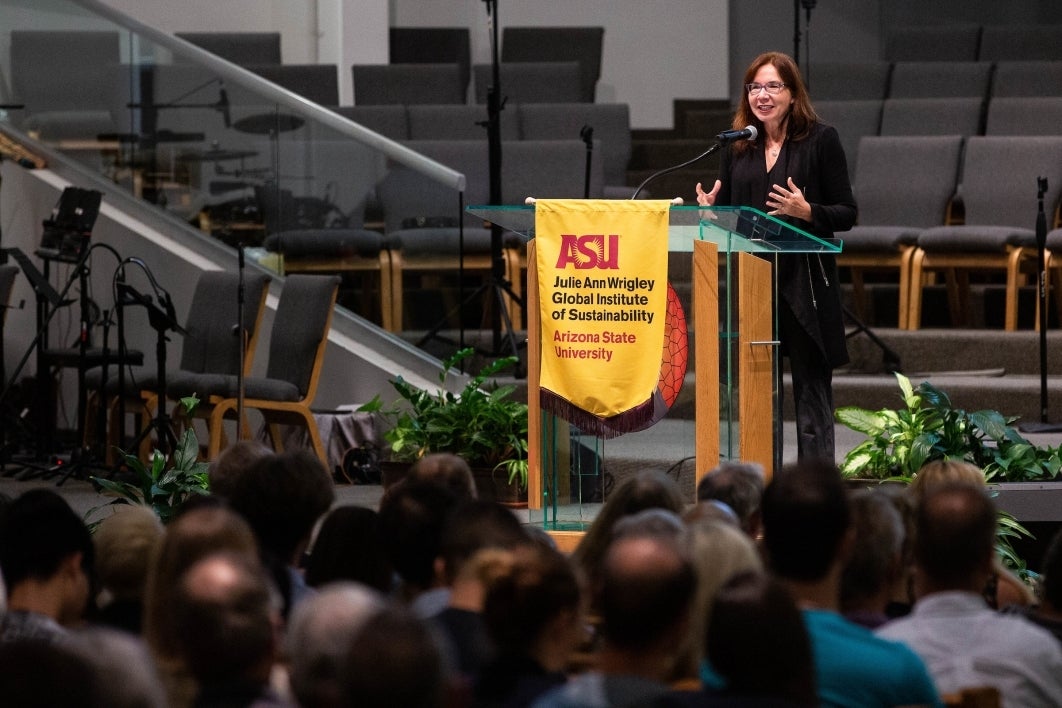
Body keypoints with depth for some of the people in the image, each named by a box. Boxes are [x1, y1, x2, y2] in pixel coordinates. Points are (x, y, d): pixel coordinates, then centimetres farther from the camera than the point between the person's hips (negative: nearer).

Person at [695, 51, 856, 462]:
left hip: (804, 285, -4)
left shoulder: (820, 140, -1)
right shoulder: (738, 146, 13)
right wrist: (710, 209, -3)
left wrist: (806, 211, -19)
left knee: (811, 390, -1)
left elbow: (846, 214, -2)